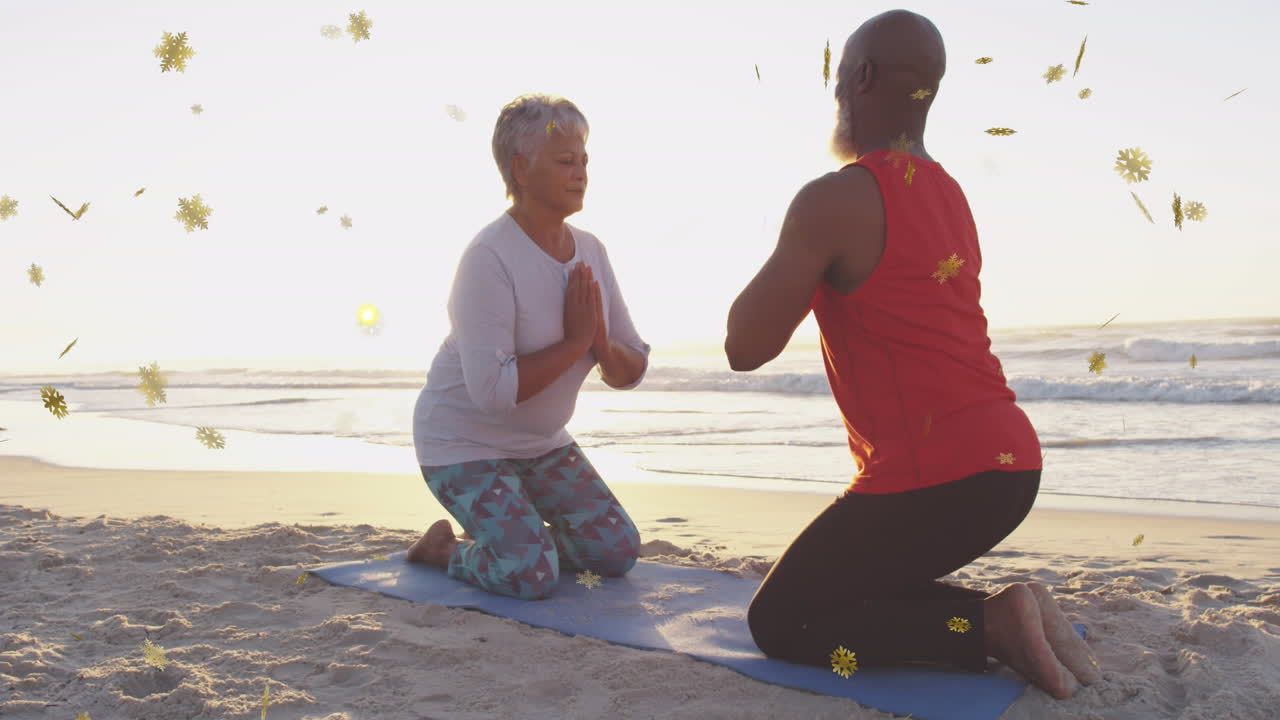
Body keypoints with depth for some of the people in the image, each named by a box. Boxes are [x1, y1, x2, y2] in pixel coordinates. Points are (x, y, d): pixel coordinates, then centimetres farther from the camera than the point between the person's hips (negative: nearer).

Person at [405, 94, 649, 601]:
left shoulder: (590, 251, -2)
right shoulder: (489, 258, -24)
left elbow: (631, 372, -1)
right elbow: (492, 389, -32)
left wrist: (603, 346, -23)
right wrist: (574, 342, -24)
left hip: (540, 443, 7)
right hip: (463, 442, -7)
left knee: (620, 553, 4)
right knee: (531, 577, -20)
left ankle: (508, 534, 25)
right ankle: (443, 549, 9)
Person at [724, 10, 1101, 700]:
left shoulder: (833, 198, -14)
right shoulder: (948, 193, 13)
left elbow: (745, 348, -13)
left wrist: (788, 264, 2)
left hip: (930, 480, -9)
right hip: (1011, 461, 9)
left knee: (778, 623, 6)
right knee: (858, 590, 28)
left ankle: (988, 624, -6)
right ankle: (1002, 616, 7)